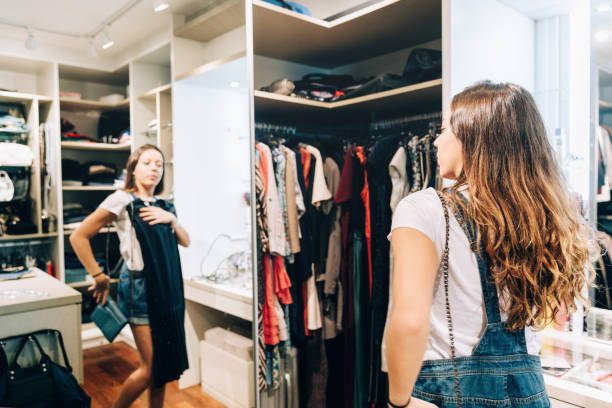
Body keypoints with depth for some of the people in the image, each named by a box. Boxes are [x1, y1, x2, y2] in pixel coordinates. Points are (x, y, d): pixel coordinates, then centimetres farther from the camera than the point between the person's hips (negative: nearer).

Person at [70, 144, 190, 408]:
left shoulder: (163, 206, 12)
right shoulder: (122, 200, -8)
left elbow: (185, 242, 12)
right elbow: (78, 237, -8)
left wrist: (171, 218, -5)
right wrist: (99, 277, -7)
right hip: (139, 286, -6)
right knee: (150, 369, -2)